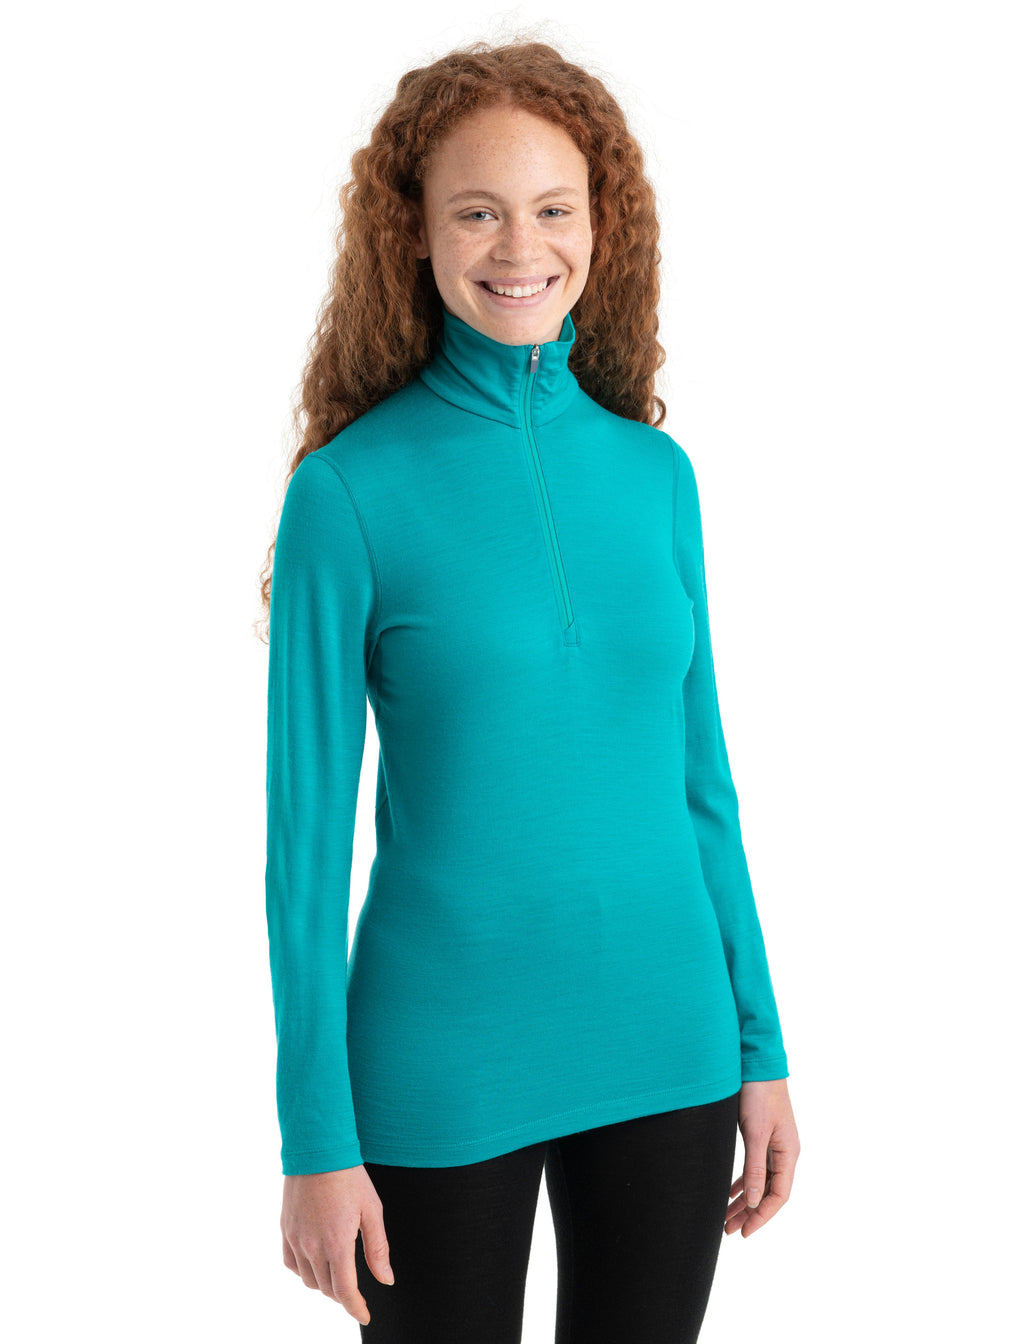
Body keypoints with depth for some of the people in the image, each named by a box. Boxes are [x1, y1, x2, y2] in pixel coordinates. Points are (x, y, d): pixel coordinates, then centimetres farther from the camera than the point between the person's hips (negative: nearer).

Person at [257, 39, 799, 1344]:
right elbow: (308, 825, -8)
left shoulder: (656, 474, 3)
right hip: (445, 1074, -4)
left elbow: (699, 777, 9)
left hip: (665, 1050, 4)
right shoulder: (351, 489, -9)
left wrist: (761, 1046, 8)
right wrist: (315, 1136, -8)